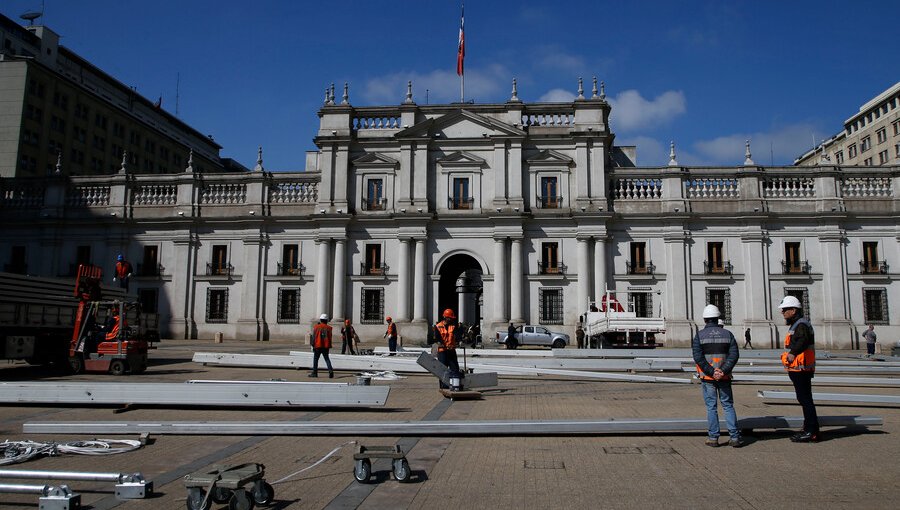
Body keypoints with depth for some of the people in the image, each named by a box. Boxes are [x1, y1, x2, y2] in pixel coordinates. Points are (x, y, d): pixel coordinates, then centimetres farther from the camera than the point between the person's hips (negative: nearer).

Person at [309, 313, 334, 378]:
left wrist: (313, 345, 0)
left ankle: (314, 372, 11)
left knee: (315, 359, 8)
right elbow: (330, 338, 7)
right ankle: (330, 370, -9)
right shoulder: (328, 328, 4)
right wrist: (329, 346, 14)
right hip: (326, 346, 3)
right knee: (327, 358, 9)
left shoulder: (316, 327, -4)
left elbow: (314, 337, -5)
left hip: (318, 346, -3)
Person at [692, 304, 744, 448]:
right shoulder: (727, 334, 3)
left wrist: (711, 372, -12)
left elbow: (698, 357, -13)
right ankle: (734, 437, 6)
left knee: (711, 407, 5)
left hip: (707, 377, -1)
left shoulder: (699, 335, -3)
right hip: (724, 377, 2)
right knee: (728, 405, 9)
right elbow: (734, 355, -6)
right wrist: (723, 371, -12)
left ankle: (713, 437, 6)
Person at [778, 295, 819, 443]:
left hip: (800, 369, -11)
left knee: (805, 399, -7)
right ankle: (809, 429, 24)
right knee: (804, 399, 16)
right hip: (798, 370, 11)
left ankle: (812, 432, -2)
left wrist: (793, 353, -44)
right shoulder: (795, 325, 18)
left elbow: (803, 340, -36)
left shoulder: (801, 325, -15)